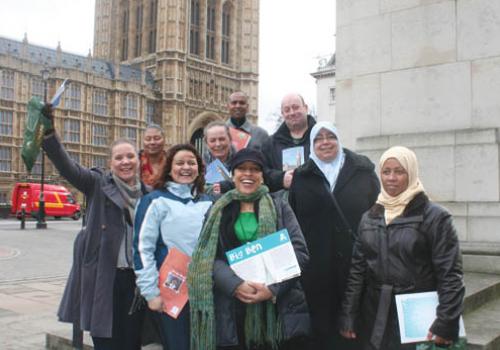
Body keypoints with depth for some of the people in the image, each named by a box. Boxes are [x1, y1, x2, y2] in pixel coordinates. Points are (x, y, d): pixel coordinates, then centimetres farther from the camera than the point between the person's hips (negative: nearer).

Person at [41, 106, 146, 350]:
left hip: (135, 277, 3)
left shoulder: (147, 193, 8)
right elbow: (66, 167, -18)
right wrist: (49, 132, -30)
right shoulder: (98, 184, -2)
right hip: (102, 276, -3)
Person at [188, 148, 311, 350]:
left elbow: (299, 252, -1)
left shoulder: (279, 206, 7)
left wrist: (273, 288, -14)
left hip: (278, 306, 0)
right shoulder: (219, 211, 9)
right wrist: (235, 285, -16)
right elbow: (209, 257, 0)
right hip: (232, 310, 1)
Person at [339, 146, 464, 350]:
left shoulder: (435, 217, -6)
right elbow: (357, 269, 6)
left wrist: (446, 324, -15)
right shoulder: (370, 217, 7)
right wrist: (348, 317, 3)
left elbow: (450, 274, -10)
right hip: (375, 318, 4)